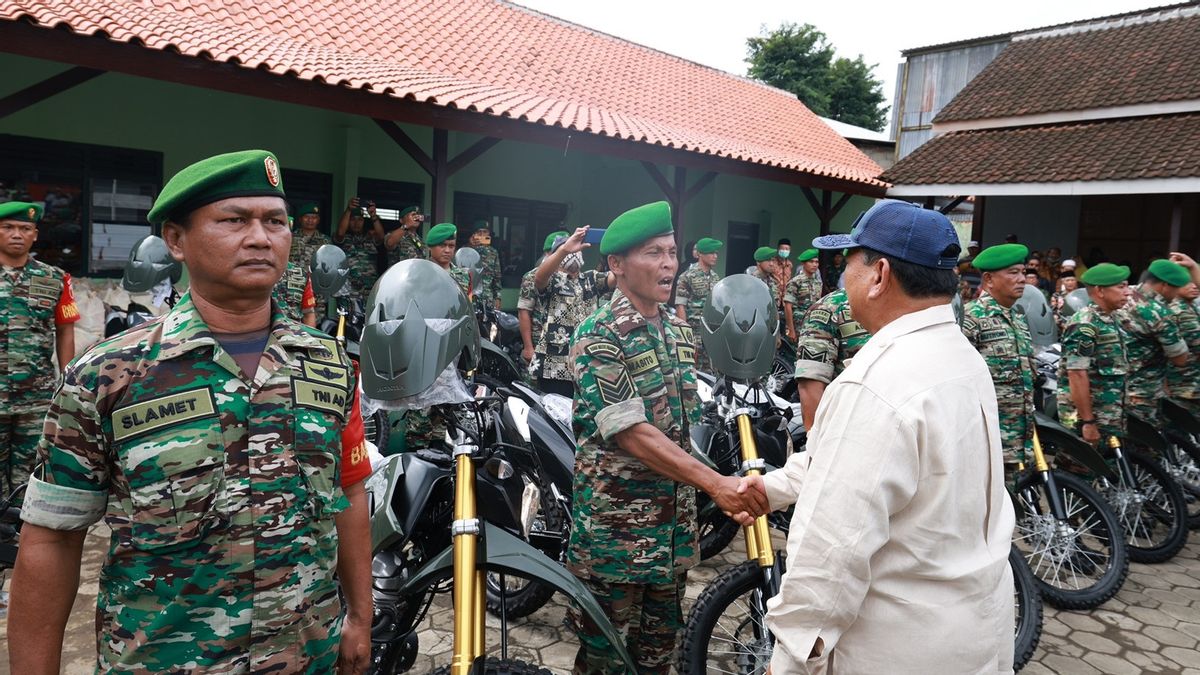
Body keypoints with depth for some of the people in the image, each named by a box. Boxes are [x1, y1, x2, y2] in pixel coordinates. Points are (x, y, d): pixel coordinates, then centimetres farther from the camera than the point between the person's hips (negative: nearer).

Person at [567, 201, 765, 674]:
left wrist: (696, 493, 13)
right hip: (615, 526, -6)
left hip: (674, 522, 7)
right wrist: (715, 483, -29)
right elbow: (631, 433, -23)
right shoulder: (598, 336, -15)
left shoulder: (677, 328, 8)